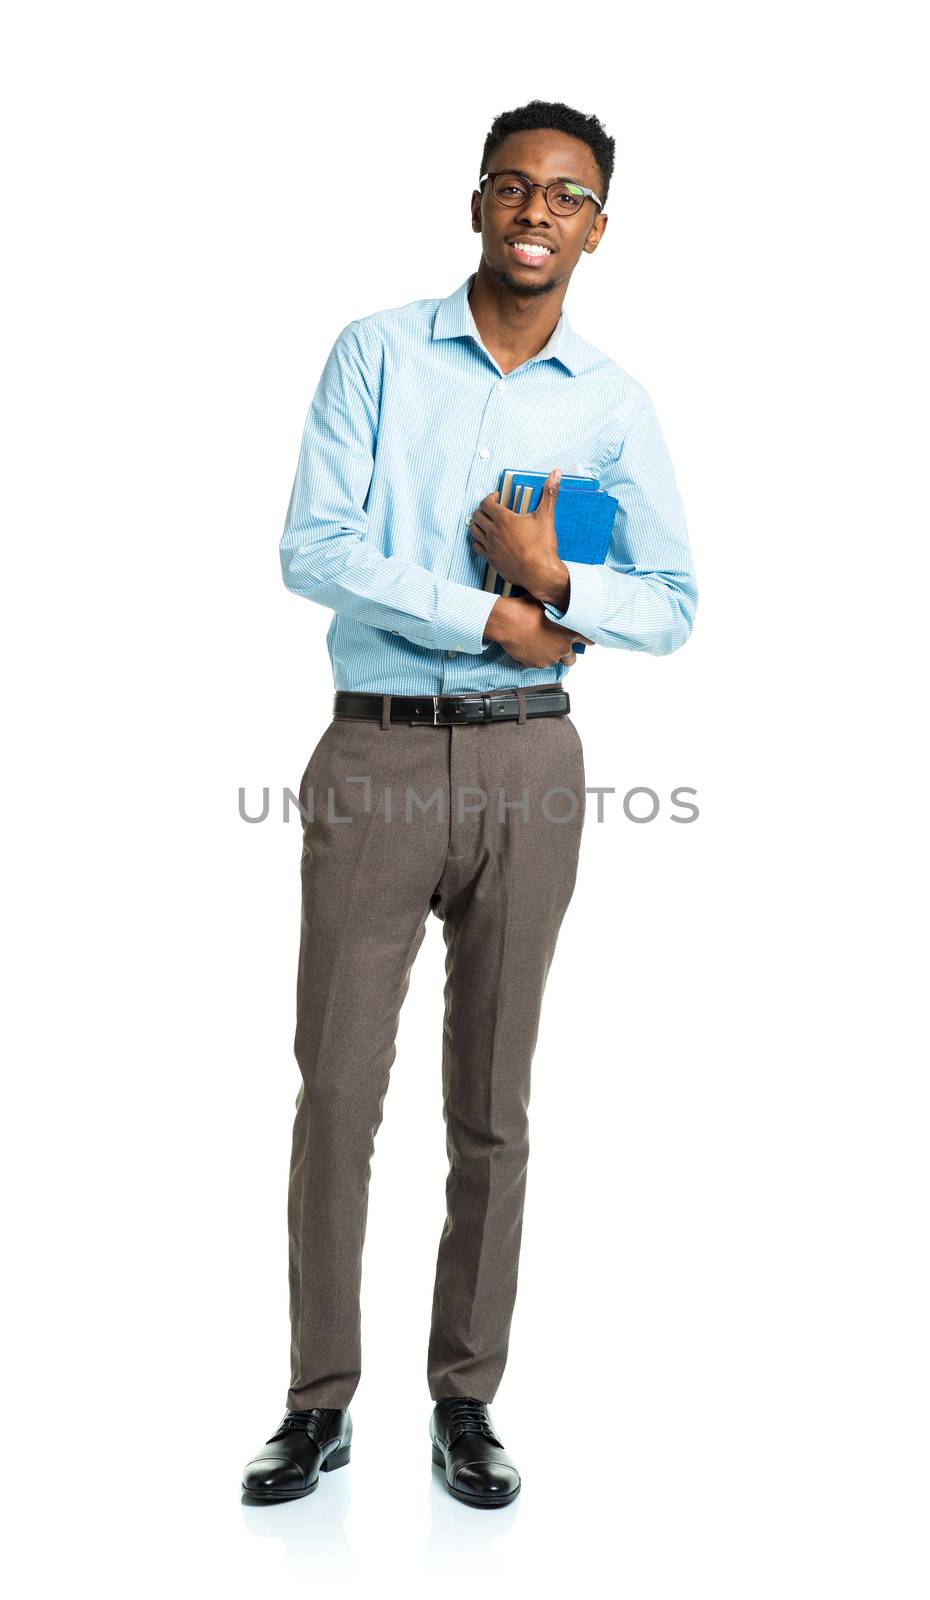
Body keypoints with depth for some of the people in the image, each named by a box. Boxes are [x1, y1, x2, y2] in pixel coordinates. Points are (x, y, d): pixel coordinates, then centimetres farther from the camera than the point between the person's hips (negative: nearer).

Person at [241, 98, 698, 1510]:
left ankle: (465, 1401, 21)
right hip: (374, 756, -1)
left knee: (492, 1106, 8)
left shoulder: (615, 403, 8)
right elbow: (314, 551, -8)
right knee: (338, 1092, 2)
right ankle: (321, 1404, 16)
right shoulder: (378, 353, 4)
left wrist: (554, 578, -12)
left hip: (528, 764, 2)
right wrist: (491, 617, -12)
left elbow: (673, 610, 5)